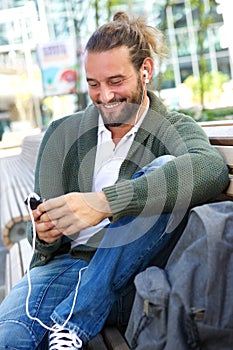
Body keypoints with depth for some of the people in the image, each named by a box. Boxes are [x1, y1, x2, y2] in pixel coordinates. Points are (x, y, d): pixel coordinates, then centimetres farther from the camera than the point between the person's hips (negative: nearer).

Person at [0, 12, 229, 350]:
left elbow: (211, 169, -24)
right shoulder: (62, 132, 12)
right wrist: (44, 236, -14)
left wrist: (104, 202, -34)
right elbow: (45, 245, 12)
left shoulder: (174, 129, 4)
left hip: (134, 280, 1)